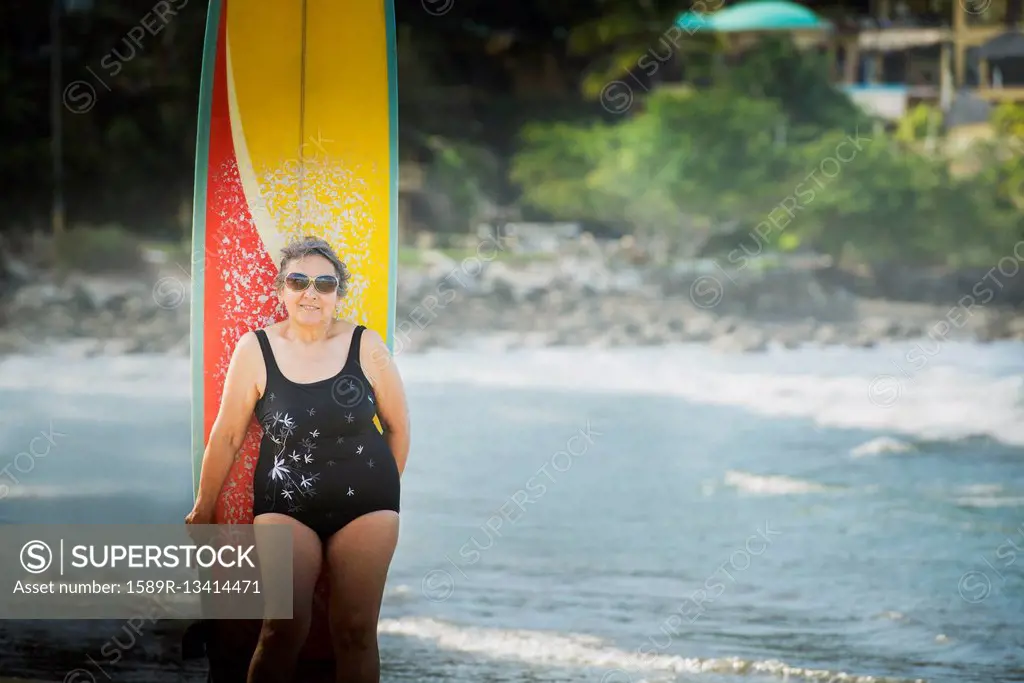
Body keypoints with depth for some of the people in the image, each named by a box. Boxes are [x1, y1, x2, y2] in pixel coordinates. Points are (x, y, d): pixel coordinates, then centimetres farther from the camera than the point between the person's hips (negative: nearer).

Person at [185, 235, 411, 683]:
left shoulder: (366, 346, -5)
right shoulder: (254, 349, -6)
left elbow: (398, 426, 7)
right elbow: (227, 436, 0)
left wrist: (386, 490, 13)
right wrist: (203, 509, 7)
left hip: (365, 504, 1)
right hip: (285, 505, -1)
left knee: (356, 631, 3)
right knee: (284, 631, -9)